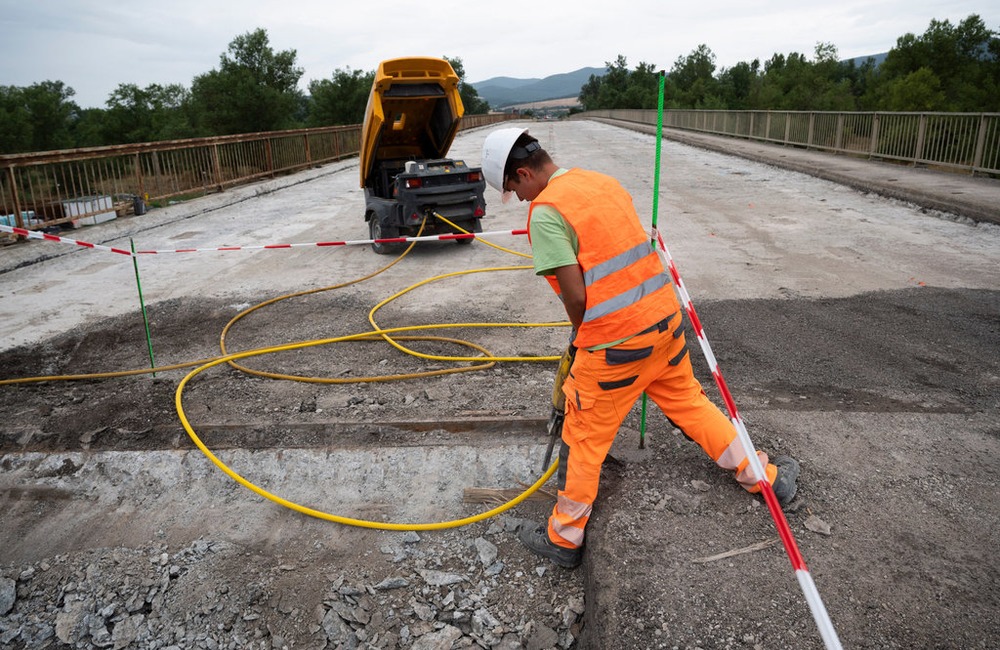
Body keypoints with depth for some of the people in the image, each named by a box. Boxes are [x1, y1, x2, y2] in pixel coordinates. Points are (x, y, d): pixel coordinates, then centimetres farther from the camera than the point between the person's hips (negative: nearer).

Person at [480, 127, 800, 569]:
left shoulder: (545, 211, -14)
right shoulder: (604, 182, 11)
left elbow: (575, 295, -18)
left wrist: (580, 333, 5)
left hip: (615, 343, -7)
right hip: (664, 318, 7)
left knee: (584, 438, 9)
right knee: (689, 403, 26)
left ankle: (563, 540, 27)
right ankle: (766, 477, 40)